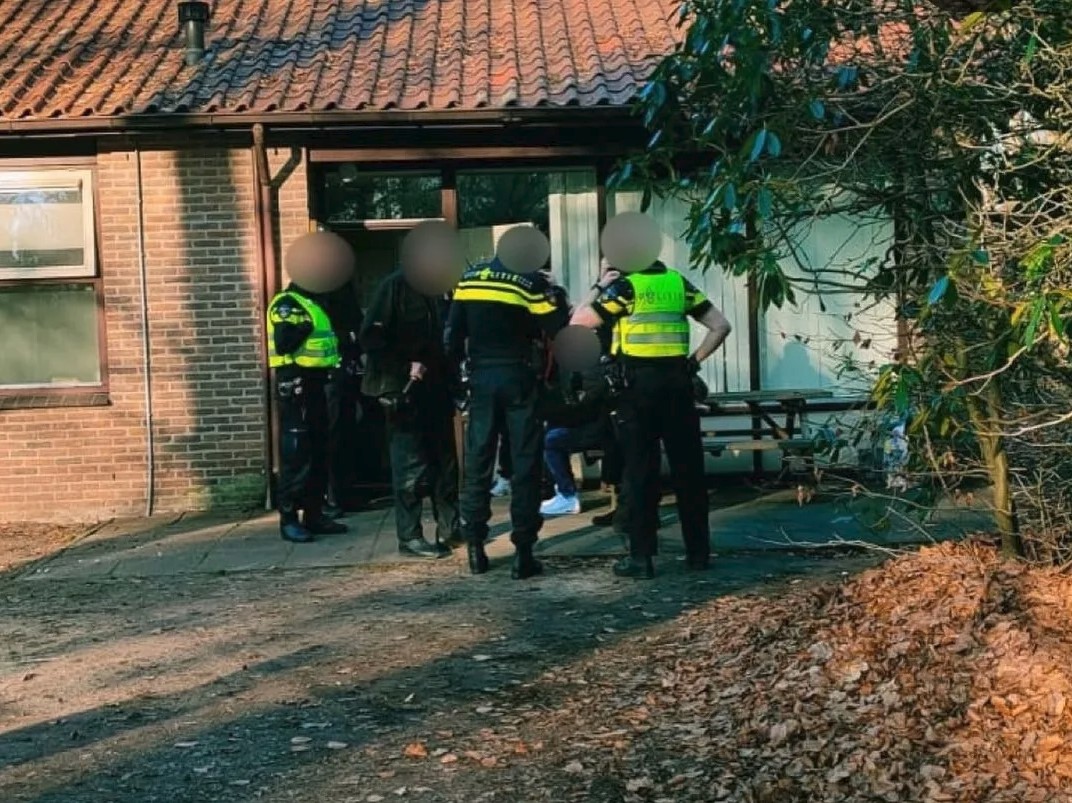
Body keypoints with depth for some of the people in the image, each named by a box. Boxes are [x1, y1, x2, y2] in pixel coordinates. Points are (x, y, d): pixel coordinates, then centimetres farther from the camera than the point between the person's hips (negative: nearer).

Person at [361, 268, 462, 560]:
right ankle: (409, 536, 3)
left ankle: (449, 528, 21)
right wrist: (405, 367, -16)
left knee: (446, 460, 11)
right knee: (411, 464, -4)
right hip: (404, 390, -7)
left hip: (437, 389, 7)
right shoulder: (395, 286, -8)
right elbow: (371, 337, -14)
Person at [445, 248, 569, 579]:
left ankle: (475, 547, 12)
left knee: (477, 461, 10)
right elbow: (557, 328, -9)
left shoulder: (468, 279, 4)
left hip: (481, 378, 4)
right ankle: (522, 552, -1)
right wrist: (558, 299, 7)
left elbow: (453, 333, 4)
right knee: (525, 463, 1)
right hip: (518, 378, -3)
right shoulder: (530, 281, -8)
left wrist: (456, 367, 15)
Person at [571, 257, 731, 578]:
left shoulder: (624, 286, -4)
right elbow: (721, 326, 9)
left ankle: (641, 557, 3)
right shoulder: (678, 283, 9)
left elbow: (577, 322, -2)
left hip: (639, 383, -4)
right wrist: (694, 361, 10)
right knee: (688, 469, 9)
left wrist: (598, 287, 8)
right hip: (677, 381, 4)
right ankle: (699, 551, 15)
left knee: (640, 471, 1)